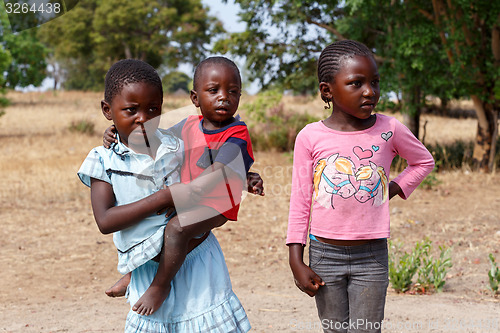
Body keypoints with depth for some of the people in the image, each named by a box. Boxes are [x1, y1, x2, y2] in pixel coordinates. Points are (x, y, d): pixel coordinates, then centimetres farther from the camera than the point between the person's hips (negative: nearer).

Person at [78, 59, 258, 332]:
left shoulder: (179, 148, 2)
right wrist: (167, 196, -20)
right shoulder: (104, 161, -2)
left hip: (199, 264, 1)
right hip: (150, 274, -1)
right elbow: (105, 221, -16)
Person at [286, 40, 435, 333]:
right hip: (325, 254, 0)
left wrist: (393, 189, 3)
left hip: (372, 256, 0)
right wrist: (296, 261, -2)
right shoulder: (310, 137, -5)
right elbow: (300, 202, 0)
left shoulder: (389, 130, -4)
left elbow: (424, 161, 17)